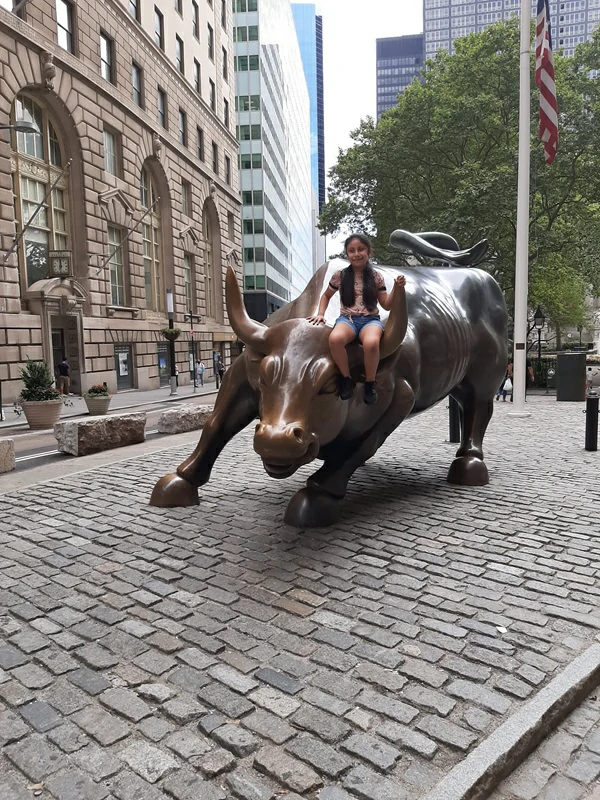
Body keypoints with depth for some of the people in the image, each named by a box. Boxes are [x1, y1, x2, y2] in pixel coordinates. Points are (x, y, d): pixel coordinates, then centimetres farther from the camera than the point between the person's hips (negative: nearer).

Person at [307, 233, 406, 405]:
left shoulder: (376, 277, 7)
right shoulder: (340, 275, 7)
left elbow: (386, 305, 11)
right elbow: (326, 295, 24)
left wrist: (397, 288, -4)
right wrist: (321, 313, 8)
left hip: (370, 319, 0)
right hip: (347, 318, 1)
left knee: (371, 342, -40)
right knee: (335, 338, -39)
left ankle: (370, 383, -13)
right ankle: (346, 378, -14)